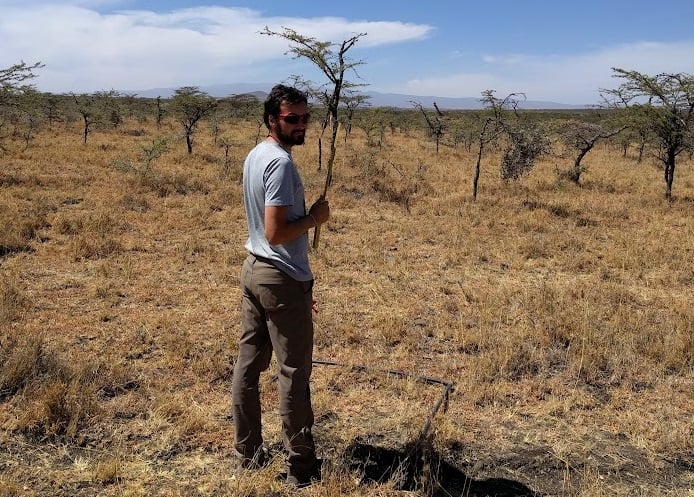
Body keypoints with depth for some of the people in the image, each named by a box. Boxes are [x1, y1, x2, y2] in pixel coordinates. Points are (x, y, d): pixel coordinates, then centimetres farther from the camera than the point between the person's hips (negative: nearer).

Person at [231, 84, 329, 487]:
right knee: (295, 374, 1)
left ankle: (248, 453, 26)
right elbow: (276, 234, -26)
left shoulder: (256, 155, 11)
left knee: (249, 364, 13)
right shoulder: (281, 162, -19)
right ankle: (302, 467, 14)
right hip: (282, 280, -9)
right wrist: (315, 217, -11)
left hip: (254, 270, 9)